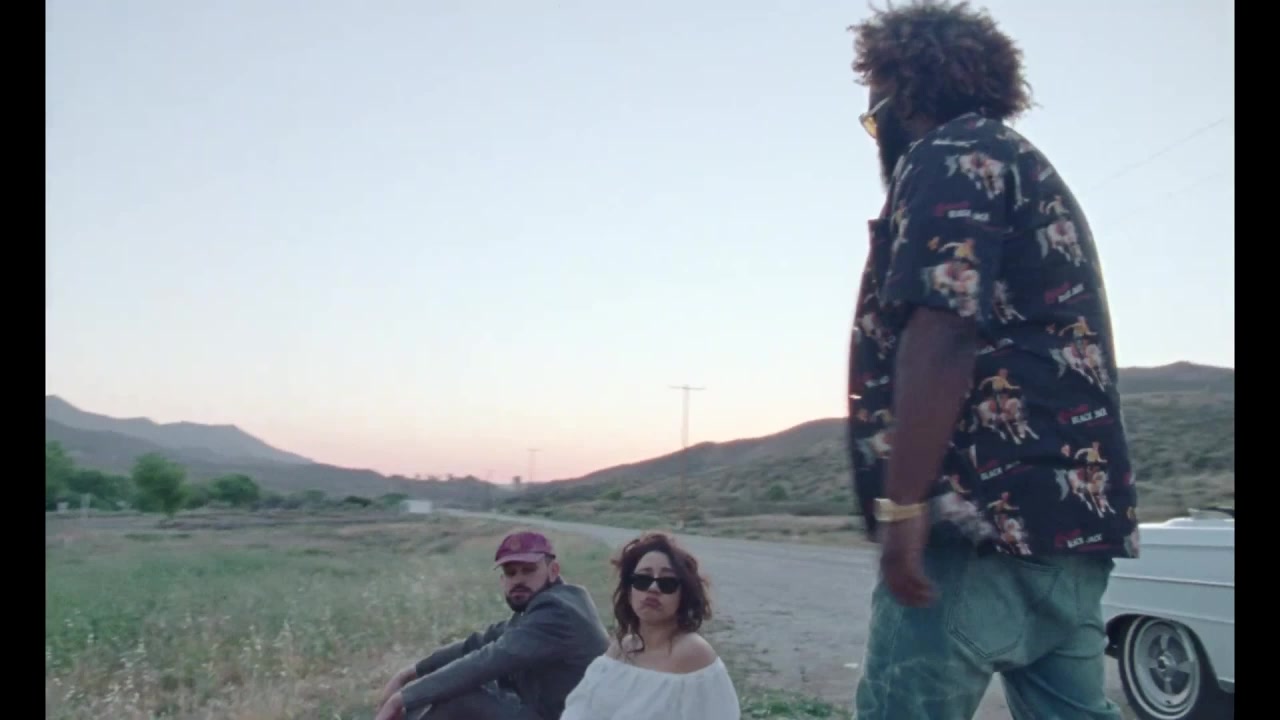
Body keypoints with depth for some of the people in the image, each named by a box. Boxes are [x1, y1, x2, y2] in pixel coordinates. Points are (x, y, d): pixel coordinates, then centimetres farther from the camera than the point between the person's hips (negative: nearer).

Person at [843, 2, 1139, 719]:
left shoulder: (950, 155, -3)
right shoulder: (1035, 172, 27)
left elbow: (942, 335, -17)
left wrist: (902, 503, -20)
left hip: (988, 511, -10)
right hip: (1071, 507, 10)